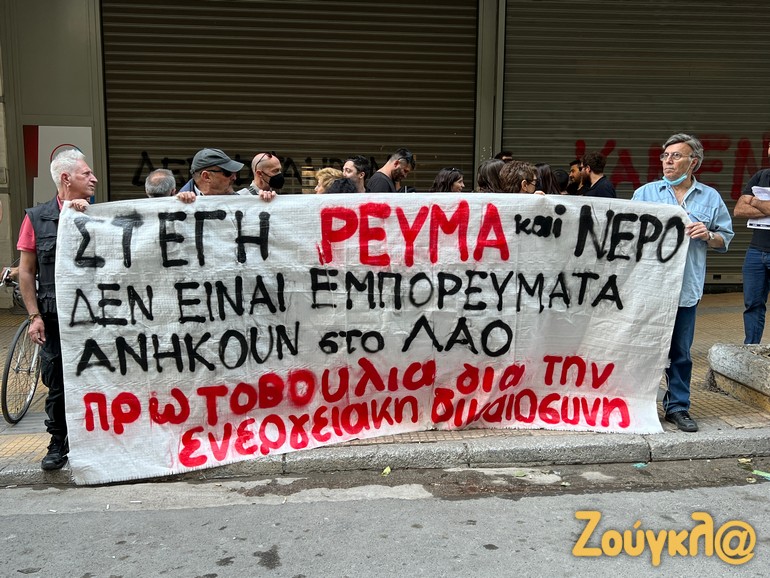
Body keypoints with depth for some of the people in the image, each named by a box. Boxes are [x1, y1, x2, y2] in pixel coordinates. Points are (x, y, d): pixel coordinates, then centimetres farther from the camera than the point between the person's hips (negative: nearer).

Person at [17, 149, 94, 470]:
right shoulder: (37, 218, 2)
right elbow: (27, 272, 3)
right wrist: (34, 316, -3)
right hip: (55, 318, 0)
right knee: (56, 381, 9)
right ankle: (59, 444, 24)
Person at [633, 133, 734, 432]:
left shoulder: (710, 198, 8)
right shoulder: (644, 193, 5)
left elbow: (725, 239, 10)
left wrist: (708, 235, -9)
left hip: (686, 288, 1)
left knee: (681, 352, 9)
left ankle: (678, 406, 21)